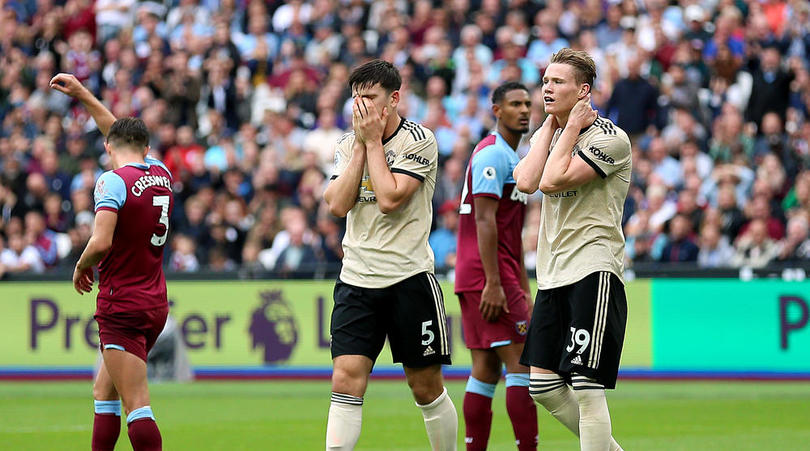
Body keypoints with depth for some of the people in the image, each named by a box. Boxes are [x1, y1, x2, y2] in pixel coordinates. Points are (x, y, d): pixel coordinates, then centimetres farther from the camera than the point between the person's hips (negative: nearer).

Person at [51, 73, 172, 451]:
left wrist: (81, 267, -3)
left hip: (122, 307, -8)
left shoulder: (114, 181, -13)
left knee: (136, 406, -11)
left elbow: (101, 242, -23)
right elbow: (127, 135, 27)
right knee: (103, 392, 18)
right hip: (155, 303, 8)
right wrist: (83, 95, 30)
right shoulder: (162, 175, 9)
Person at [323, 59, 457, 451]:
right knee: (346, 378, -11)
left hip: (409, 276, -3)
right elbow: (338, 204, -4)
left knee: (426, 386, 4)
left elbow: (389, 199, -17)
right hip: (356, 279, 3)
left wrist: (373, 141, -9)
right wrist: (360, 146, -5)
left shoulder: (418, 140, -6)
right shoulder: (348, 144, 9)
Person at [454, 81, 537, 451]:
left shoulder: (511, 157, 22)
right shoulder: (493, 154, -10)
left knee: (486, 370, 7)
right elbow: (484, 220, -18)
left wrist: (523, 287, 24)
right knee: (522, 362, -11)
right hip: (486, 273, -10)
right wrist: (493, 283, -23)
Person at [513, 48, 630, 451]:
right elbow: (526, 181, -4)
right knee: (543, 385, 7)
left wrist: (571, 128, -8)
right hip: (553, 274, 8)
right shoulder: (548, 133, 15)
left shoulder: (608, 138, -9)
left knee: (586, 386, -14)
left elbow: (552, 180, -19)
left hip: (593, 270, -8)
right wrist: (550, 126, 1)